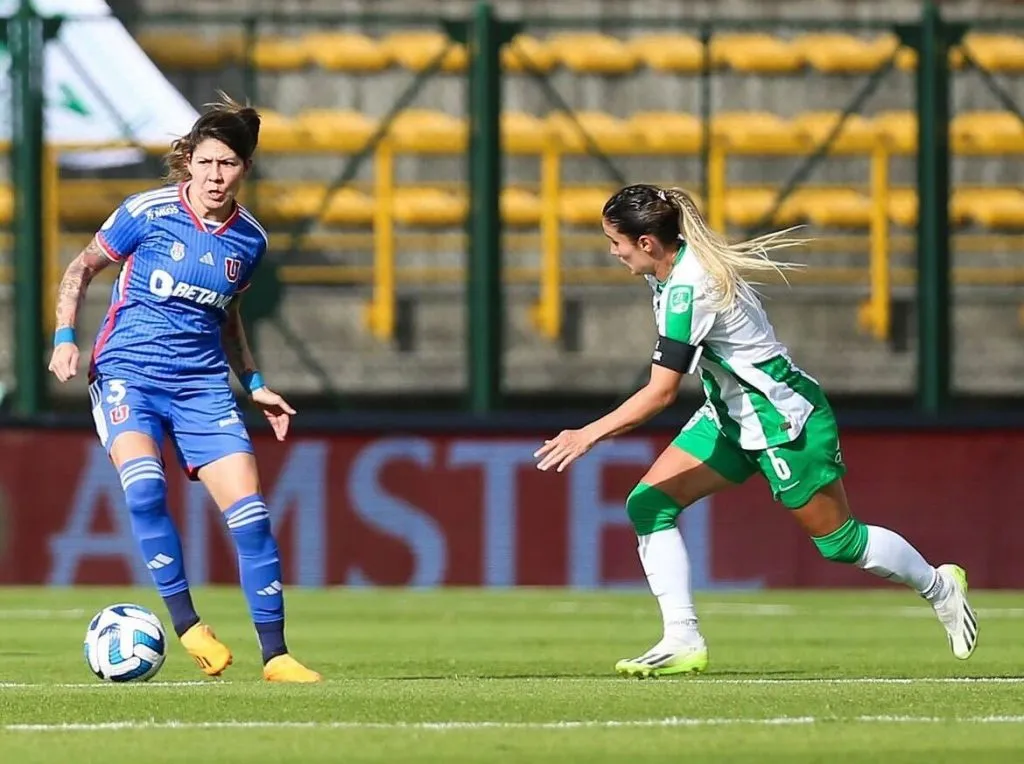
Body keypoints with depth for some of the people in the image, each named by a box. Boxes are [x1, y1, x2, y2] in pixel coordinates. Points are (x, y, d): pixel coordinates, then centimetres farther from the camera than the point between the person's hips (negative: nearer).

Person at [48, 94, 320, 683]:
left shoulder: (249, 239, 5)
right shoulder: (148, 213, -7)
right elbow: (83, 268, 5)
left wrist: (254, 383, 18)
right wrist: (65, 337, -7)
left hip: (204, 384, 3)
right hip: (127, 372, -3)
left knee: (249, 510, -8)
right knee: (144, 486, -30)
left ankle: (276, 654, 0)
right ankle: (186, 623, -19)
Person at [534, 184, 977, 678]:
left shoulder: (688, 289, -30)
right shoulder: (671, 269, -3)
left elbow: (660, 393, -32)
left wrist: (589, 434, -29)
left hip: (785, 419, -9)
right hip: (730, 415, 9)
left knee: (836, 539, 4)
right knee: (648, 504, -6)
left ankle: (939, 587, 29)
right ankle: (683, 642, -7)